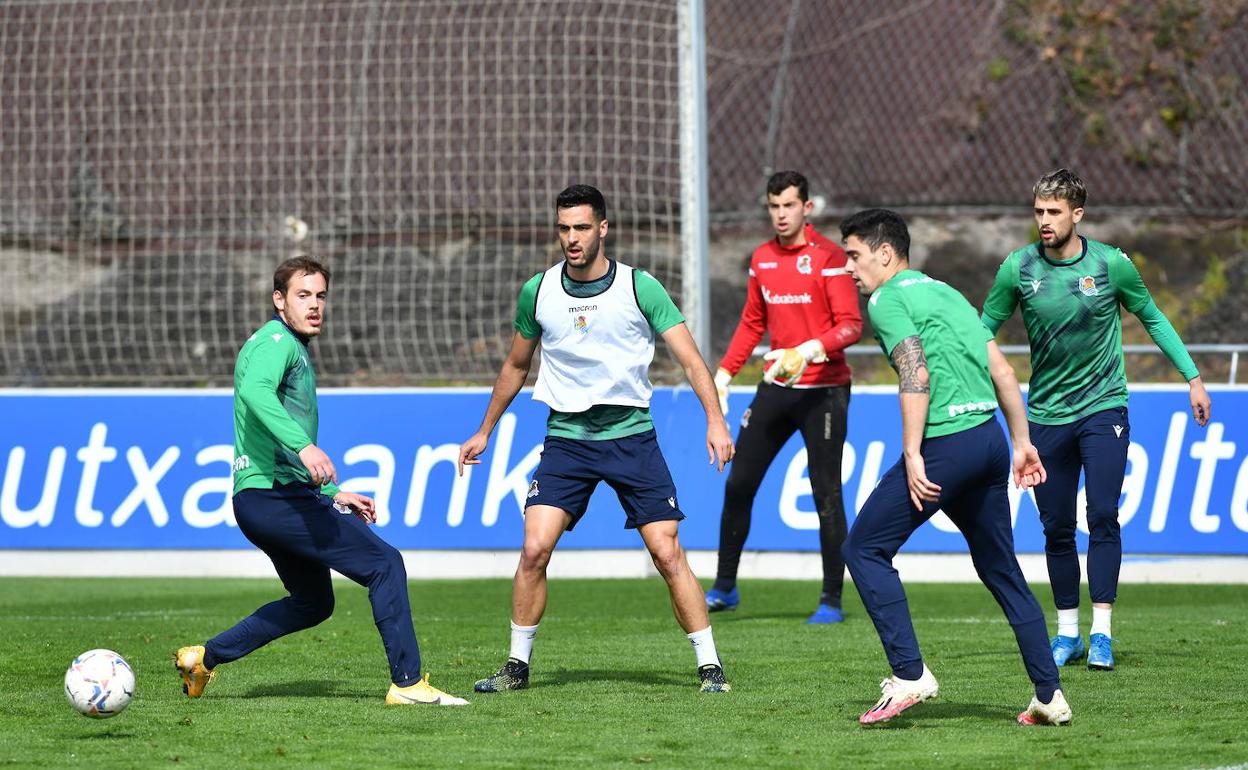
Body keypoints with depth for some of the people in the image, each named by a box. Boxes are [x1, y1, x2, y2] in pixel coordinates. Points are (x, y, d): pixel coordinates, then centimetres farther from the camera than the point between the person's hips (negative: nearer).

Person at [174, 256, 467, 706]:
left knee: (313, 604, 23)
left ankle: (204, 658, 24)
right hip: (275, 495, -11)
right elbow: (254, 390, -32)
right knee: (386, 564, -12)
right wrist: (302, 446, -44)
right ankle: (407, 683, -15)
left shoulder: (296, 349, 24)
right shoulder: (276, 341, -8)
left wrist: (333, 494, 32)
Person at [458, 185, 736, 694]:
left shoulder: (640, 287, -7)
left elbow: (690, 359, -9)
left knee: (667, 554, -7)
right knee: (534, 549, -11)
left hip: (632, 435, -2)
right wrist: (485, 431, 22)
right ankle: (517, 665, 3)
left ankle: (710, 665, 2)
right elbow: (516, 366, 17)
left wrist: (714, 419, -23)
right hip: (566, 437, 2)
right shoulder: (538, 292, 1)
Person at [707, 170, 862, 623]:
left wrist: (809, 351, -31)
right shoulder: (762, 259, 10)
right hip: (776, 388, 6)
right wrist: (724, 373, 13)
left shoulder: (828, 257, -9)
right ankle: (724, 588, 16)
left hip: (823, 391, -6)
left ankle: (832, 600, 2)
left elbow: (851, 326, -15)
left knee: (826, 494, -5)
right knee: (738, 484, 5)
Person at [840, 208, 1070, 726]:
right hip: (990, 438, 8)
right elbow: (1002, 372, 19)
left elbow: (916, 374, -16)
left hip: (947, 441, -8)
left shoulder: (888, 300, -2)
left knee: (864, 549, 1)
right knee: (1001, 571, 16)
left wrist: (912, 454, -19)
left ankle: (910, 675, -8)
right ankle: (1050, 697, 12)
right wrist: (1021, 443, 20)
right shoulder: (946, 293, 23)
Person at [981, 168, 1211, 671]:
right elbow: (985, 327, 5)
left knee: (1103, 517, -12)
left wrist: (1192, 377, 5)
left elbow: (1153, 319, 7)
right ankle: (1067, 633, 16)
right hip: (1047, 416, 2)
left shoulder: (1112, 264, -7)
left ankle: (1101, 634, -10)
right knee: (1057, 529, 4)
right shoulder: (1018, 268, -5)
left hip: (1103, 407, -2)